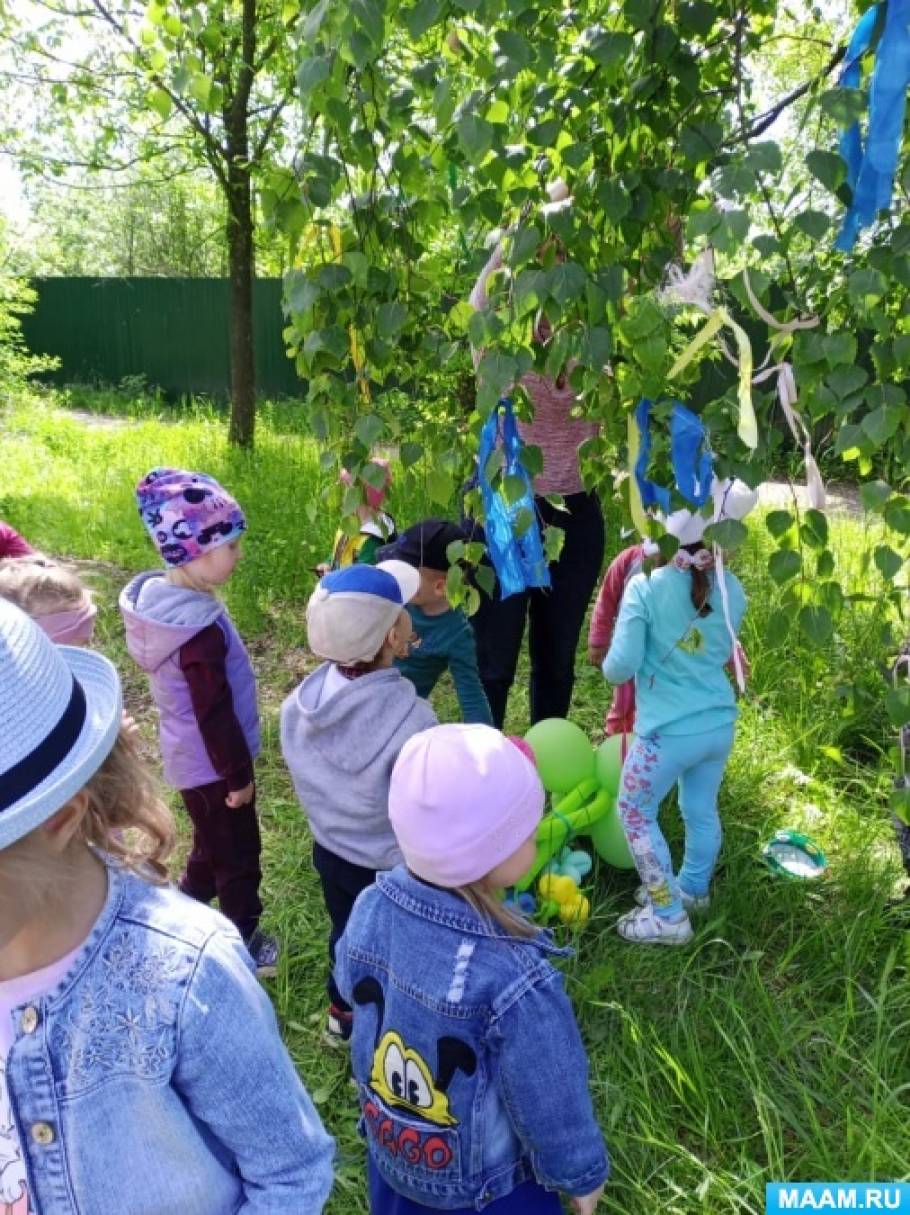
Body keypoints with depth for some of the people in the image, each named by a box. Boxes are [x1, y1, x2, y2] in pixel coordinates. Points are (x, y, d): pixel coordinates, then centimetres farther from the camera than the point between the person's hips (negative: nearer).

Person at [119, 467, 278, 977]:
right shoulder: (199, 630, -33)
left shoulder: (163, 596, -3)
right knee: (237, 856, 13)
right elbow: (215, 714, -26)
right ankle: (242, 944, 33)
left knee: (212, 846, 28)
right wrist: (239, 775, -13)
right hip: (214, 765, -9)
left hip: (195, 760, 9)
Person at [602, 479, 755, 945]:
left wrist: (610, 667, 2)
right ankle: (693, 890, 45)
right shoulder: (731, 589, -1)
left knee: (635, 813, 15)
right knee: (701, 810, 24)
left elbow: (619, 667, -18)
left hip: (668, 730, -6)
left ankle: (667, 916, 20)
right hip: (719, 724, 6)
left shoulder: (645, 586, -18)